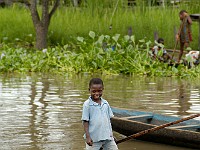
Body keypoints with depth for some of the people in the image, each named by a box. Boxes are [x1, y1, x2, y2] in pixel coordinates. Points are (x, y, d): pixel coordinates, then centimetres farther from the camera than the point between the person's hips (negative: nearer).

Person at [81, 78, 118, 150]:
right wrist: (87, 136, -14)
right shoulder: (87, 105, -8)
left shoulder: (105, 103, 7)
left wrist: (111, 133, 12)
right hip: (93, 138, -5)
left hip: (107, 136, 5)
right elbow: (85, 121, -9)